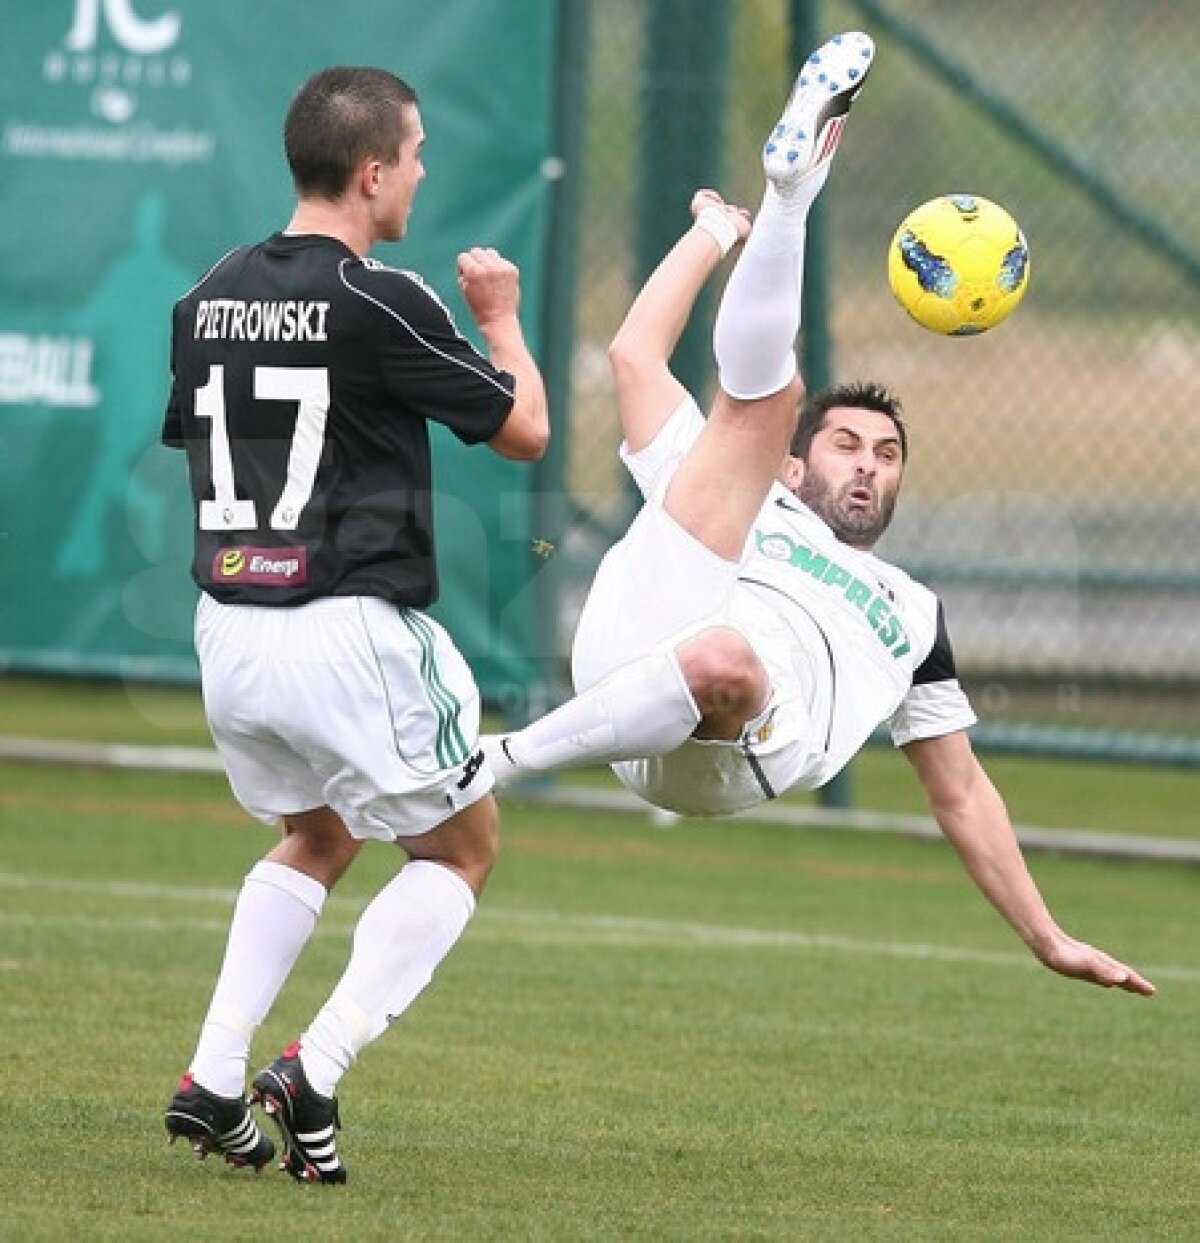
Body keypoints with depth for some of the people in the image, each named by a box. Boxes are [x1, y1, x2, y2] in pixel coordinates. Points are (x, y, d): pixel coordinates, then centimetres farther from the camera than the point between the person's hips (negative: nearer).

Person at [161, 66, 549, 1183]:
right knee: (461, 848, 12)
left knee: (316, 840, 28)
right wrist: (500, 318, 13)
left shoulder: (209, 298, 6)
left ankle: (213, 1082, 15)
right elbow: (523, 428, -3)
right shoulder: (380, 304, -14)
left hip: (227, 630, 7)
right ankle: (315, 1072, -3)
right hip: (351, 629, -7)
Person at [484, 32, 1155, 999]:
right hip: (635, 646, 0)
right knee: (764, 390, 0)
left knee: (719, 660, -43)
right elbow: (635, 357, 30)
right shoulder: (737, 506, 38)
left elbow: (961, 791, 40)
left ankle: (497, 766, -32)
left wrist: (1049, 940, 33)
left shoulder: (913, 613, 41)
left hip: (734, 756, 0)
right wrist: (716, 234, 40)